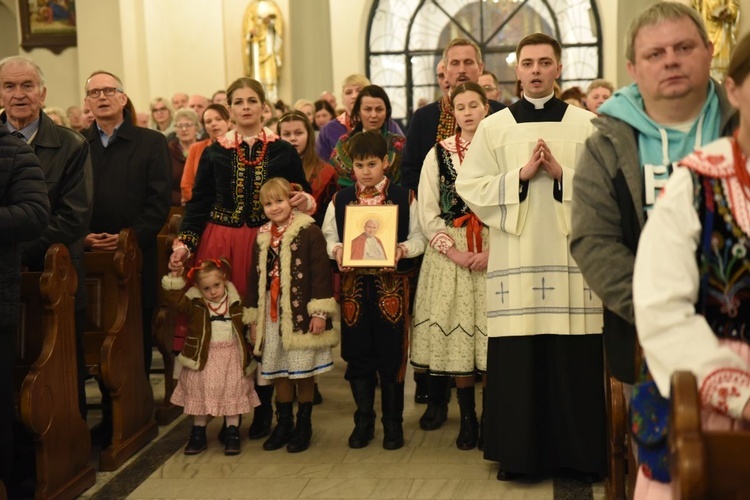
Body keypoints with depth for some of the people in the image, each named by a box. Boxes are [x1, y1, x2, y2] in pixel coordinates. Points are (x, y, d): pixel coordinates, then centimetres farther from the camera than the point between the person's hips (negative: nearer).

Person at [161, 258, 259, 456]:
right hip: (204, 359, 0)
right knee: (201, 396, 9)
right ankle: (198, 436, 21)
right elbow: (173, 298, -12)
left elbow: (247, 327, 4)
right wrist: (175, 278, -22)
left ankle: (232, 436, 14)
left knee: (233, 395, 3)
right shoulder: (195, 305, -3)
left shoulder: (235, 304, -1)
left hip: (231, 358, 0)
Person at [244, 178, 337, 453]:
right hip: (272, 316, 6)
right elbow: (256, 278, 15)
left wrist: (320, 312, -16)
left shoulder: (309, 232, -9)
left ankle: (303, 425, 17)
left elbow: (321, 272, -12)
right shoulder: (263, 237, 11)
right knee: (278, 372, 12)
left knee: (304, 372, 3)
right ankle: (283, 423, 25)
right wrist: (253, 318, 14)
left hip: (300, 314, -6)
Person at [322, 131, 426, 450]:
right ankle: (363, 420, 22)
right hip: (353, 284, 2)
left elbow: (418, 236, 1)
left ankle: (393, 422, 16)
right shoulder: (340, 200, 8)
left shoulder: (404, 198, 2)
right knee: (357, 354, 7)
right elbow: (328, 235, 10)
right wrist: (336, 249, -11)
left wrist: (402, 249, -18)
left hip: (392, 284, -2)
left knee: (391, 354, 3)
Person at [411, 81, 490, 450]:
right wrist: (452, 250, -6)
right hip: (450, 251, 1)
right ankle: (467, 418, 12)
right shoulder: (439, 153, 8)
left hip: (494, 250, -1)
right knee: (456, 334, 1)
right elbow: (427, 214, 5)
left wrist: (494, 250, -12)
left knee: (490, 332, -3)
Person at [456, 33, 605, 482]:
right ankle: (519, 453, 14)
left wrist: (562, 174, -12)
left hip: (571, 257, 0)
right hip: (516, 259, 0)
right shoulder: (494, 127, 7)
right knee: (517, 361, 2)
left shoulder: (586, 124, 6)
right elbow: (470, 187, 1)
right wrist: (521, 175, -10)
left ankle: (579, 452, 14)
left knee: (575, 360, 1)